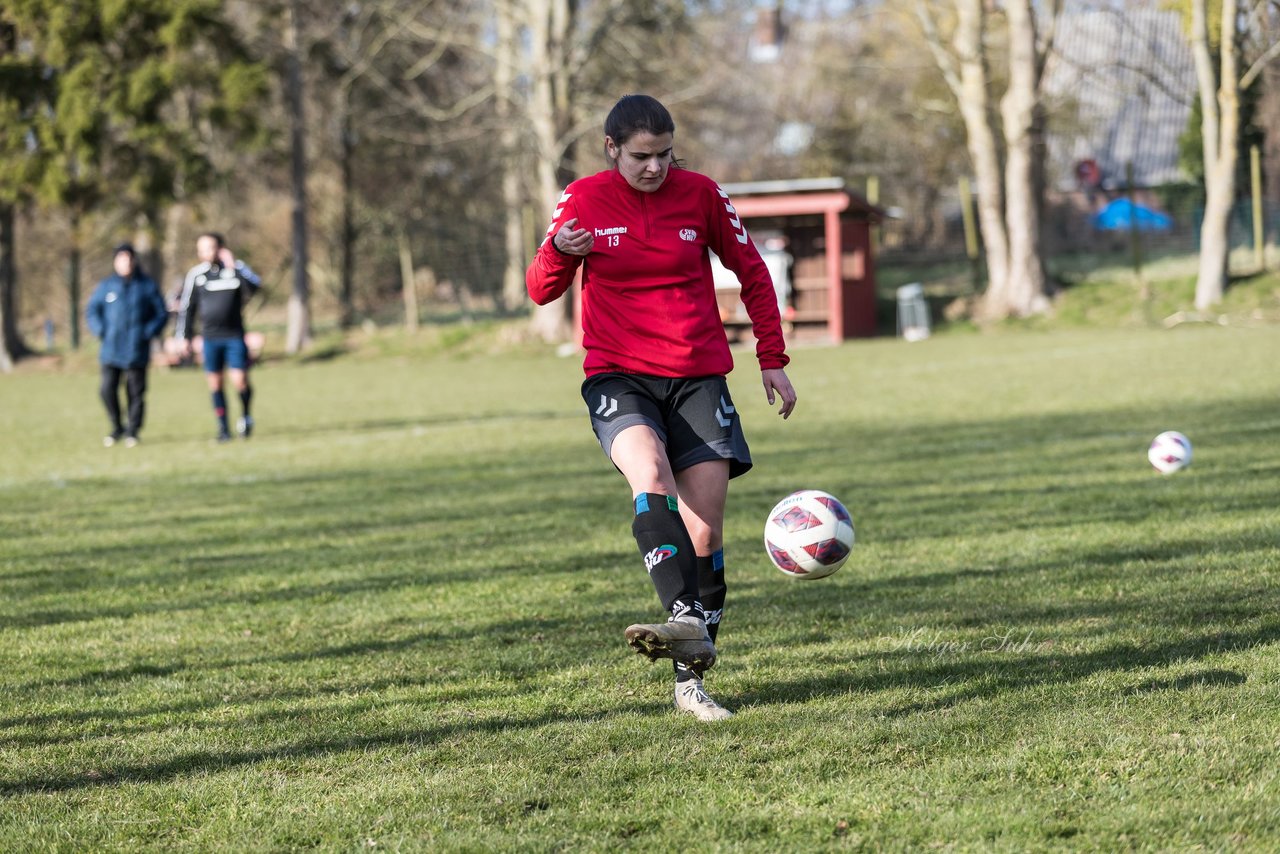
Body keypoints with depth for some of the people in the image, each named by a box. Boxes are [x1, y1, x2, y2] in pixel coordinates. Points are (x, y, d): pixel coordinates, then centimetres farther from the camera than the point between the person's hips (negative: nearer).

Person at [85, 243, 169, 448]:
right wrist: (101, 331, -3)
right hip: (111, 352, 1)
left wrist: (148, 333, -7)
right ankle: (117, 428, 9)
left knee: (136, 393, 0)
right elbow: (92, 312, 13)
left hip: (136, 352, -1)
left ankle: (132, 431, 11)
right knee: (107, 389, -8)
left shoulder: (147, 286, 5)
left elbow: (161, 314, 7)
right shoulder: (106, 286, 8)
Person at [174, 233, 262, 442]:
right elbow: (186, 307, 11)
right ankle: (223, 428, 11)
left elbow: (255, 285, -22)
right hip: (210, 338, 2)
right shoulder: (196, 275, 3)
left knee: (240, 380, -10)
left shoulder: (236, 268, -3)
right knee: (215, 383, 2)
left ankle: (245, 416, 16)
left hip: (235, 336, -2)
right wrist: (184, 337, 9)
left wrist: (234, 266, -30)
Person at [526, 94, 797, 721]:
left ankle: (689, 681, 5)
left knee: (705, 532, -5)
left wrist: (772, 361, 9)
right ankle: (687, 623, -48)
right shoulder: (583, 201, 1)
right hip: (618, 379, -2)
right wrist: (559, 253, -15)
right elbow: (540, 292, 7)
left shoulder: (700, 194, 3)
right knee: (651, 475, -33)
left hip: (699, 377, 2)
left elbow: (752, 274, 14)